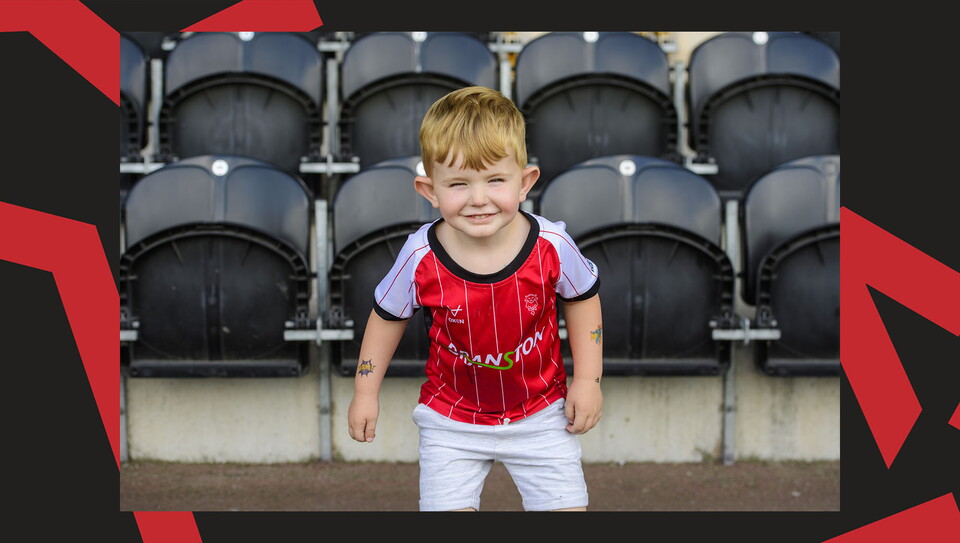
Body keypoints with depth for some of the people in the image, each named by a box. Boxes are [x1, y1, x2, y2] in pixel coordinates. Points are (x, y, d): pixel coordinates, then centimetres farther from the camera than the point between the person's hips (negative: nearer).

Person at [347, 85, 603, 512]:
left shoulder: (551, 245, -20)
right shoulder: (421, 258, -21)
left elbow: (582, 298, 1)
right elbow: (388, 316, -1)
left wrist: (587, 380, -1)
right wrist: (365, 392, 4)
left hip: (540, 415, 1)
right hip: (452, 420, 0)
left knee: (565, 507, 1)